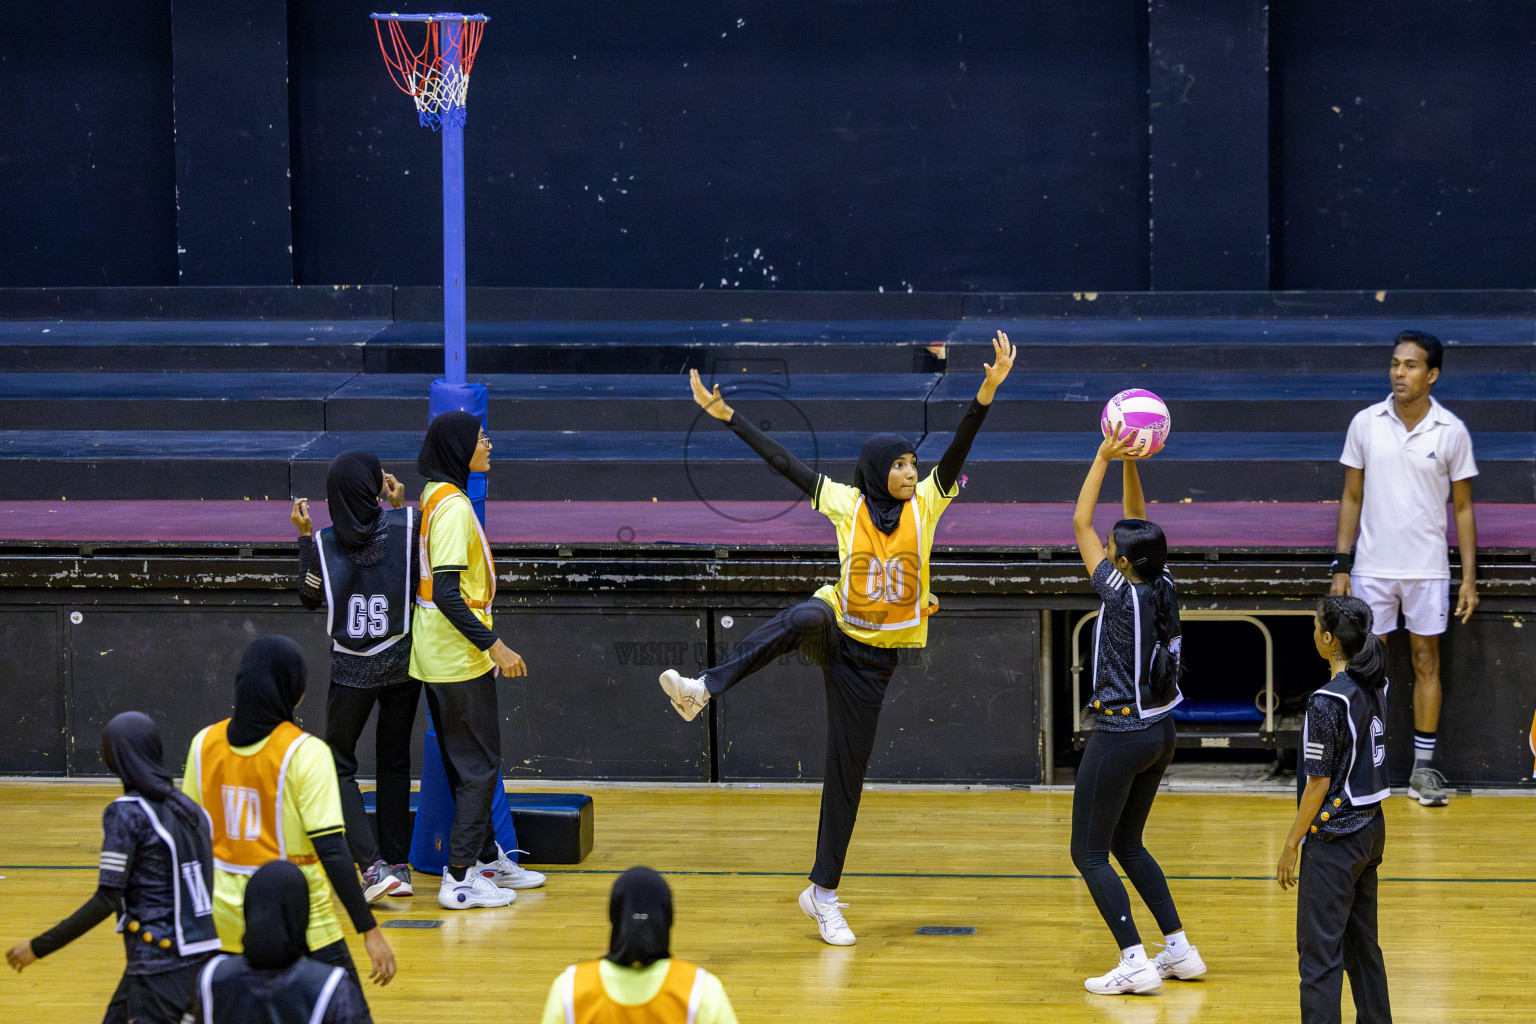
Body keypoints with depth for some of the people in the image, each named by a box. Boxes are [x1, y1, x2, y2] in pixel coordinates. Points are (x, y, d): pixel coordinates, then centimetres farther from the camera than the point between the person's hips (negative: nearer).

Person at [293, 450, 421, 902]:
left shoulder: (324, 543, -10)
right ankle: (399, 864, 17)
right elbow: (424, 570, 7)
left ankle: (373, 865, -8)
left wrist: (304, 537, 11)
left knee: (338, 763, 9)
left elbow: (309, 597, 5)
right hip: (402, 661, 2)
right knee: (394, 761, 18)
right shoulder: (404, 524, -11)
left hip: (353, 669, -2)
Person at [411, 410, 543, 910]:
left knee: (469, 760, 18)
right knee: (479, 764, -3)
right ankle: (460, 878, -2)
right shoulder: (453, 507, -20)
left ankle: (488, 857, 29)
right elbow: (447, 593, -24)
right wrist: (493, 644, -22)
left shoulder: (433, 497, 10)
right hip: (459, 657, -9)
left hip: (438, 656, 10)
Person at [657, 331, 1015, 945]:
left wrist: (989, 389, -27)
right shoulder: (847, 503, -3)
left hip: (874, 657, 2)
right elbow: (782, 461, -4)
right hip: (838, 628, -1)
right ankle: (704, 688, -52)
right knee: (802, 620, -40)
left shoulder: (925, 504, -2)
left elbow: (959, 448, -14)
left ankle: (823, 894, 12)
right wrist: (726, 416, -7)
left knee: (848, 775, 4)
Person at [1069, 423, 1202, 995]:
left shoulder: (1124, 596, -20)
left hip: (1121, 737, -8)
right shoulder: (1163, 587, -2)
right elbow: (1137, 524, 11)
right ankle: (1179, 950, 18)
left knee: (1089, 852, 2)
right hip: (1161, 733, 8)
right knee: (1127, 844, 21)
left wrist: (1104, 458, -11)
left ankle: (1134, 962, -7)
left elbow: (1080, 524, -14)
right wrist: (1130, 465, 1)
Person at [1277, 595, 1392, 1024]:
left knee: (1319, 951, -4)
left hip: (1336, 836, -9)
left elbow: (1319, 783, -16)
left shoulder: (1328, 702, -20)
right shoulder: (1375, 687, 3)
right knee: (1362, 943, 18)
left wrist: (1292, 844, -9)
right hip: (1371, 827, 9)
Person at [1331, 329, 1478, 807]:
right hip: (1372, 567, 1)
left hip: (1428, 569, -1)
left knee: (1426, 663, 4)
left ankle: (1423, 767, 11)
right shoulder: (1366, 424, -1)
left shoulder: (1451, 431, -3)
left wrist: (1469, 578, -1)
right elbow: (1352, 498, 7)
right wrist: (1341, 566, 2)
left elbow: (1463, 507, 3)